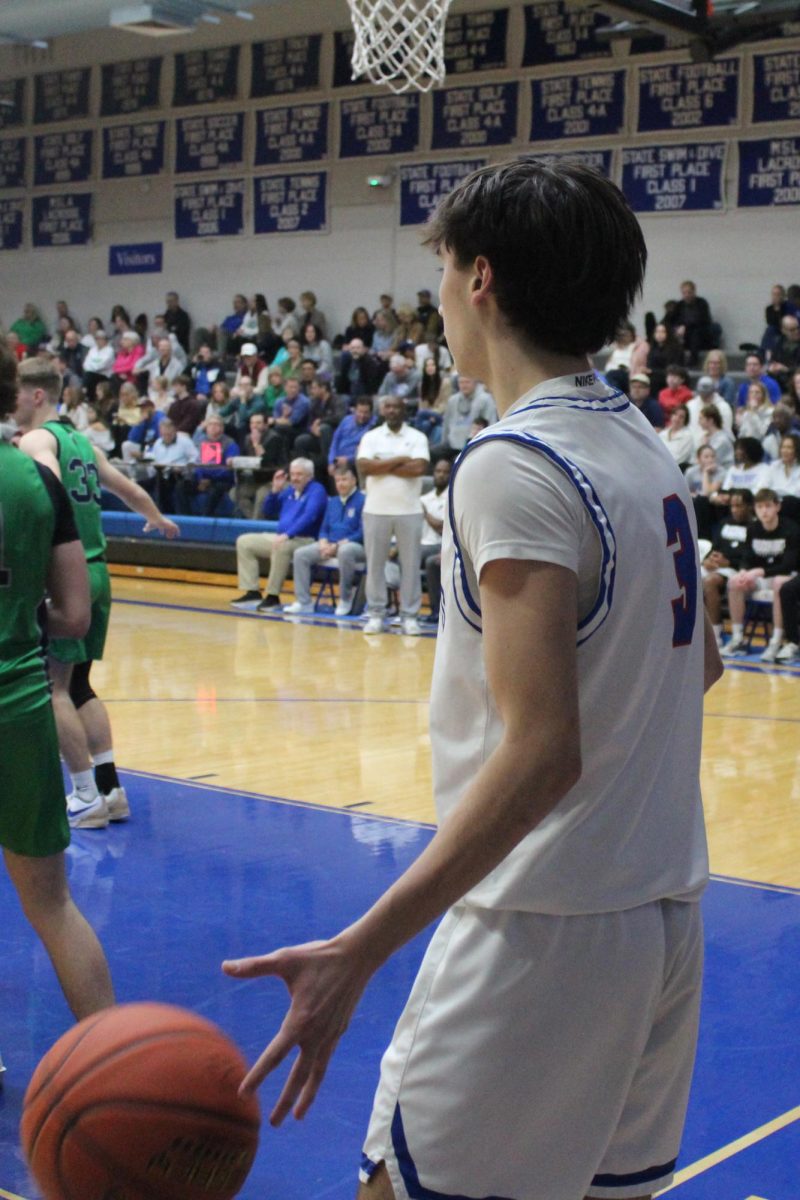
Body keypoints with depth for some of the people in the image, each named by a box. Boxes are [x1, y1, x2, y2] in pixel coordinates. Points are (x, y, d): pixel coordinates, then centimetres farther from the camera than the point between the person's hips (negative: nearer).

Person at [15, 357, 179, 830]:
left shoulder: (35, 440, -7)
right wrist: (158, 520, 45)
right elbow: (131, 491, 28)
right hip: (98, 571, 8)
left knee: (55, 685, -2)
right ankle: (110, 788, 15)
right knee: (79, 684, 16)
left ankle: (87, 797, -2)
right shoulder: (82, 441, 18)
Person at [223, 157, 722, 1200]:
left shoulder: (515, 466, -18)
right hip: (664, 915, 9)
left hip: (545, 930, -9)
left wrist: (358, 952, -28)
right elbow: (699, 665, 19)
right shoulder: (644, 448, 9)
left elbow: (540, 753, -26)